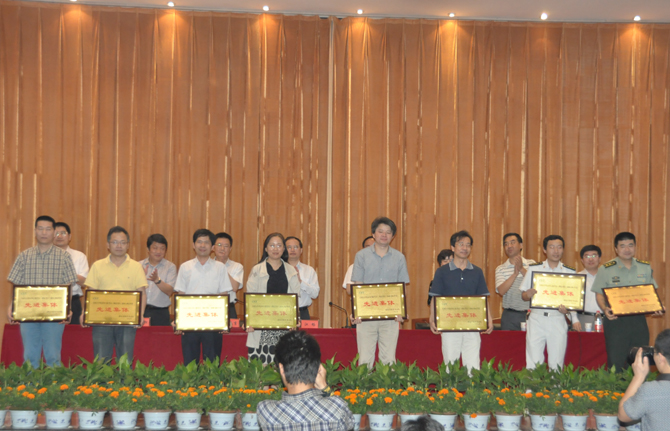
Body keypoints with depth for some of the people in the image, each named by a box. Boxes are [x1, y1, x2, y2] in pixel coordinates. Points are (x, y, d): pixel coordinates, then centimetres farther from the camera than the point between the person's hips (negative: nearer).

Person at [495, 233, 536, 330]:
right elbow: (501, 291, -8)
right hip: (509, 315, 1)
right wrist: (515, 273, -17)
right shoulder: (500, 269, 7)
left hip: (529, 314, 0)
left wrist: (522, 269, -16)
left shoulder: (531, 264, 8)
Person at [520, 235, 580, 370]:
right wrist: (528, 295, -15)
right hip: (537, 319, -1)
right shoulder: (533, 269, 9)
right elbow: (523, 295, 9)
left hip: (558, 320, 1)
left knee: (556, 363, 2)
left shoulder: (570, 272, 9)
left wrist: (567, 308, -12)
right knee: (533, 363, -6)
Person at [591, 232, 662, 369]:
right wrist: (605, 309, -18)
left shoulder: (645, 268, 9)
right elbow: (600, 295, 2)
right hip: (615, 320, -3)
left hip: (639, 320, 3)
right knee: (616, 363, -4)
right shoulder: (606, 269, 0)